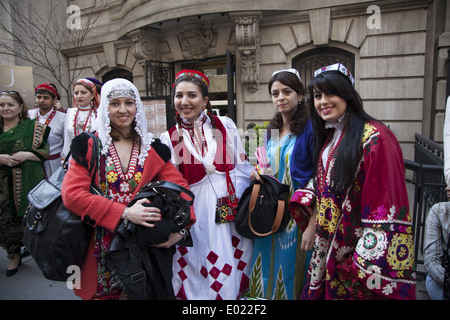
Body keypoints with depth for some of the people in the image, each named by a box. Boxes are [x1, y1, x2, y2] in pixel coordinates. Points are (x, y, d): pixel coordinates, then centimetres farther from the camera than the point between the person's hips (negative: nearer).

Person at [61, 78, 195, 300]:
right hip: (101, 248, -1)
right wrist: (124, 212, -22)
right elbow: (72, 193, -13)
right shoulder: (89, 146, -2)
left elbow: (179, 186, -1)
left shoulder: (153, 149, 4)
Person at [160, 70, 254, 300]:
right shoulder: (169, 138, 2)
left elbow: (242, 166, 4)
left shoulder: (225, 125, 1)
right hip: (197, 217, 0)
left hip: (232, 214, 1)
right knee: (202, 273, 8)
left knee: (230, 274, 9)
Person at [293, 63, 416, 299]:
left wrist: (369, 259, -22)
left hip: (357, 251, -7)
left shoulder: (375, 138, -19)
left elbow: (386, 205, -21)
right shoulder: (328, 136, 8)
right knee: (324, 291, 20)